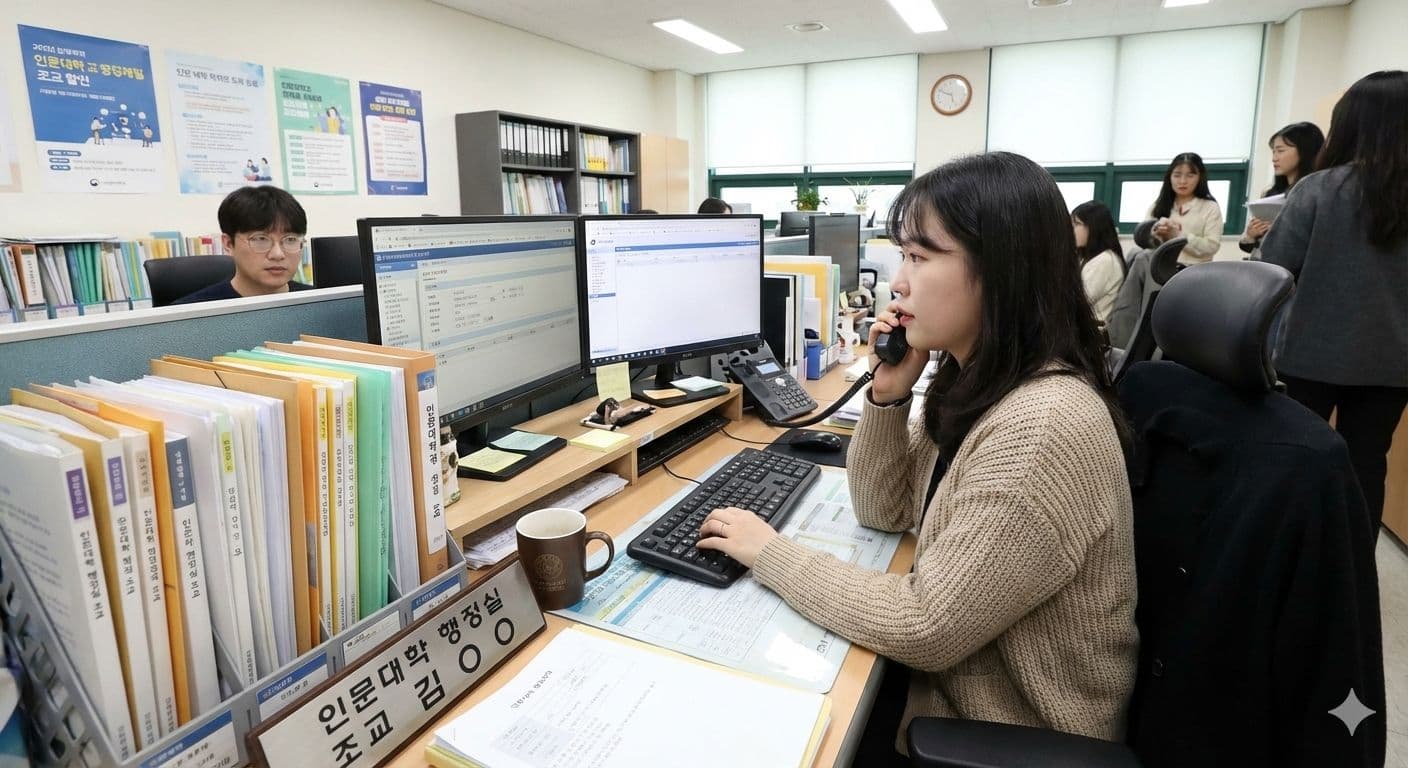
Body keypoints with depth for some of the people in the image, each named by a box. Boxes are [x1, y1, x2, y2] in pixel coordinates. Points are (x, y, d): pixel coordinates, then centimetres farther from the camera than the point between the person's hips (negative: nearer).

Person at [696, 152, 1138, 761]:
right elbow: (886, 511, 4)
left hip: (1010, 737, -7)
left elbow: (924, 629, -29)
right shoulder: (977, 379, -2)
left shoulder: (1044, 426, -32)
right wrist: (888, 393, -11)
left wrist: (771, 554, -19)